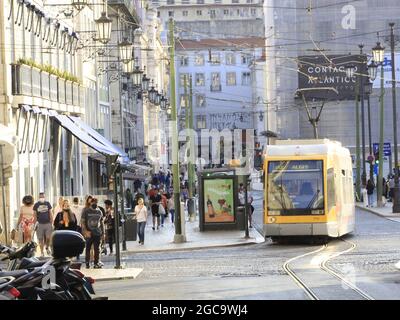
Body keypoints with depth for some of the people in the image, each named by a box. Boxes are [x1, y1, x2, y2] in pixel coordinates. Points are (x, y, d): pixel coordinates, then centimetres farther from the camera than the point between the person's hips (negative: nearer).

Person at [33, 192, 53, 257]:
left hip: (48, 223, 0)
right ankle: (42, 252, 10)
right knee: (41, 239, 0)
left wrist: (51, 222, 2)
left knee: (48, 237, -6)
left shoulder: (48, 204, 6)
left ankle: (47, 247, 23)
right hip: (40, 224, 0)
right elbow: (35, 215, 6)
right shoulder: (36, 205, 3)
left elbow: (51, 213, 8)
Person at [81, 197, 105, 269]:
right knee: (88, 249, 1)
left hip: (97, 233, 3)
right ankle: (87, 263, 8)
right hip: (89, 233, -3)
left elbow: (102, 223, 17)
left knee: (97, 249, 2)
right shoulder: (86, 211, 0)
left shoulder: (99, 212, 12)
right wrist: (85, 231, -15)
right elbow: (82, 222, -4)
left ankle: (96, 263, 5)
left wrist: (103, 233, 12)